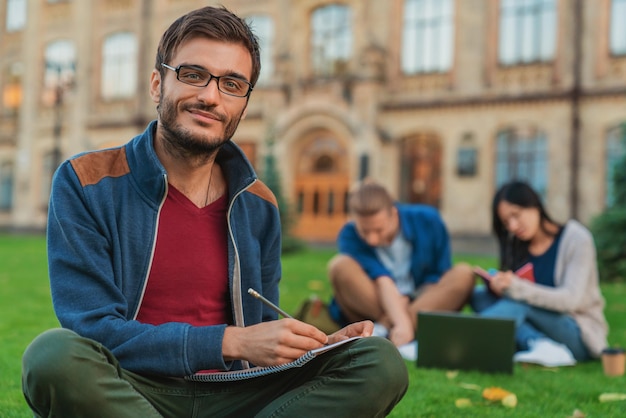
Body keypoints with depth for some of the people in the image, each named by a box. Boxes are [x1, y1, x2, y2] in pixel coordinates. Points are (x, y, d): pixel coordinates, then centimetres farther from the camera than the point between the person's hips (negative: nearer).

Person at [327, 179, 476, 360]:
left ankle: (383, 329, -29)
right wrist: (401, 323, -43)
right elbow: (382, 282, -29)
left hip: (424, 306, 2)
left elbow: (441, 277, -5)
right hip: (370, 309, -2)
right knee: (340, 265, -27)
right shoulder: (349, 236, -16)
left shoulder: (428, 221, -10)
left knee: (463, 274, -25)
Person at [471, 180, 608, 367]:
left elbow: (570, 300, -19)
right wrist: (500, 286, -24)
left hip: (579, 335, -5)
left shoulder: (576, 238, -7)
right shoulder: (518, 247, 8)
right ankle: (540, 346, -38)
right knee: (480, 296, -18)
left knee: (518, 303, -30)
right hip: (538, 330, 5)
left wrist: (515, 288, -33)